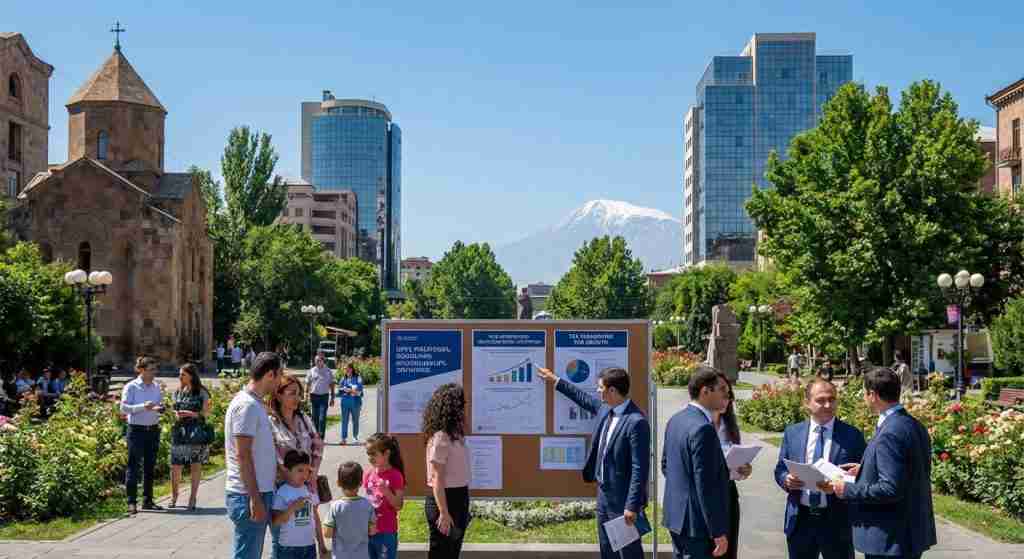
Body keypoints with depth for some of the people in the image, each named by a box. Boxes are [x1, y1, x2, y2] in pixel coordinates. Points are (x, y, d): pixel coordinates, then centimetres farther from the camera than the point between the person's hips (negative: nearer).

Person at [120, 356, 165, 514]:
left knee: (150, 466, 10)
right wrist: (143, 407, -23)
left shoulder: (156, 387, 9)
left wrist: (160, 409, -10)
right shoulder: (131, 387, -5)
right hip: (136, 430, -5)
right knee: (134, 466, -3)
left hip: (153, 430, 5)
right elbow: (124, 407, -11)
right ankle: (131, 502, 0)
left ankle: (147, 501, 17)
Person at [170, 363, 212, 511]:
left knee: (195, 465, 0)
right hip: (180, 430, 3)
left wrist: (191, 414, -16)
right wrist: (175, 414, -3)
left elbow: (206, 412, -2)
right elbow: (175, 410, 20)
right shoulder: (178, 392, 12)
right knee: (175, 466, 1)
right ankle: (174, 496, 18)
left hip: (196, 431, -3)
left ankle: (193, 498, 8)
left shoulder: (201, 392, -1)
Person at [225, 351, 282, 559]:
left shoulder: (255, 403, 14)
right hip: (249, 495, -10)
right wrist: (255, 499, -21)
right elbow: (242, 455, -20)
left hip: (259, 492, 10)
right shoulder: (247, 405, -16)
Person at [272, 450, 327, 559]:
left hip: (309, 546, 5)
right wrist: (292, 508, -27)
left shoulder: (310, 491, 5)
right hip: (288, 547, -4)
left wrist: (321, 544, 13)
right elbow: (276, 521, -14)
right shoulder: (282, 492, -10)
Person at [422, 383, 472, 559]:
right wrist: (443, 513, -22)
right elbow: (437, 480, -20)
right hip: (444, 499, -9)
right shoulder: (440, 438, -18)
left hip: (458, 498, 9)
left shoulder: (455, 435, 9)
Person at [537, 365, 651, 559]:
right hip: (604, 493, 9)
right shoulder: (605, 409, 3)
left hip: (623, 499, -9)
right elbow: (583, 398, 25)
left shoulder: (636, 422, -22)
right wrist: (556, 381, 31)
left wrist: (632, 506, -24)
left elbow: (640, 469, -23)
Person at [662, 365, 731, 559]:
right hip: (696, 522, -9)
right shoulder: (702, 428, -21)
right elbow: (706, 486, -22)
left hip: (675, 514, 9)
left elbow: (665, 465, 18)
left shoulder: (676, 420, 8)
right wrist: (718, 532, -18)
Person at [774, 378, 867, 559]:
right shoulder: (792, 433, 6)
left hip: (837, 522, -2)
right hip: (800, 521, 2)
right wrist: (787, 480, -13)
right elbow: (780, 470, 9)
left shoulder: (852, 435, -1)